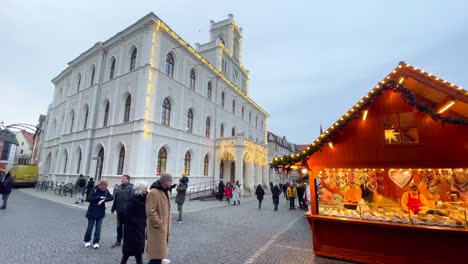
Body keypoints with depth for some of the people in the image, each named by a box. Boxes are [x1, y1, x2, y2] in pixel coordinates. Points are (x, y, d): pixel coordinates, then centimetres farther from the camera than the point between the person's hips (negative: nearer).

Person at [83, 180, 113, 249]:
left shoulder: (106, 191, -5)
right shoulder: (94, 190, -12)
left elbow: (111, 197, -12)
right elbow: (89, 199, -16)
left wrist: (103, 200, -26)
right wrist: (99, 197, -24)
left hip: (101, 213, 2)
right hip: (92, 212, -2)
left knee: (98, 228, 3)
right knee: (90, 227, 11)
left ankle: (96, 242, 13)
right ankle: (87, 241, 31)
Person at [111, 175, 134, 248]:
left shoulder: (131, 187, -13)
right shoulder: (119, 187, 9)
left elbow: (132, 199, -19)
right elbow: (115, 199, 14)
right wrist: (113, 208, 14)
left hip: (127, 211, -6)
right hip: (119, 210, 6)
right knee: (119, 226, 17)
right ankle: (118, 241, 31)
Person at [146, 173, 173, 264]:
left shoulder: (164, 191, 11)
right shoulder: (153, 192, -20)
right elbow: (150, 211, -24)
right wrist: (158, 224, -19)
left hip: (164, 227, 9)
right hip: (157, 229, -9)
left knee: (160, 252, 20)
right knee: (157, 253, 0)